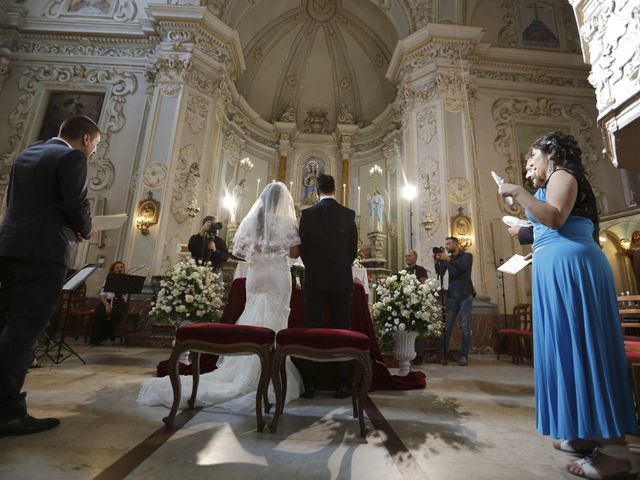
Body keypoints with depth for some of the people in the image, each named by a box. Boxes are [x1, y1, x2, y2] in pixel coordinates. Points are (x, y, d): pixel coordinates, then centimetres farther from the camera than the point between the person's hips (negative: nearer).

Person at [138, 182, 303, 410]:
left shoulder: (252, 220, 7)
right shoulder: (286, 221, -5)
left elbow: (240, 250, 8)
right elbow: (294, 253, -8)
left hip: (255, 275, 4)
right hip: (278, 275, -4)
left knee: (253, 319, 14)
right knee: (274, 322, 2)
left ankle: (249, 370, 19)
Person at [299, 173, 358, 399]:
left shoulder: (308, 213, -2)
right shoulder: (348, 214, 1)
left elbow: (302, 247, 1)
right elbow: (353, 248, 5)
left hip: (315, 279, -1)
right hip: (342, 279, 1)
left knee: (312, 330, 5)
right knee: (342, 330, 7)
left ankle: (309, 384, 10)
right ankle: (342, 384, 13)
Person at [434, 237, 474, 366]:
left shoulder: (467, 256, 4)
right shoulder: (447, 258, 15)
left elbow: (463, 268, -16)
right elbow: (440, 272, 1)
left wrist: (448, 259, -24)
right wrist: (437, 261, -14)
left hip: (465, 295, -3)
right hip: (452, 295, 3)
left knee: (465, 326, -2)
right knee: (447, 325, -1)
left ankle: (464, 356, 3)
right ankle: (441, 354, 1)